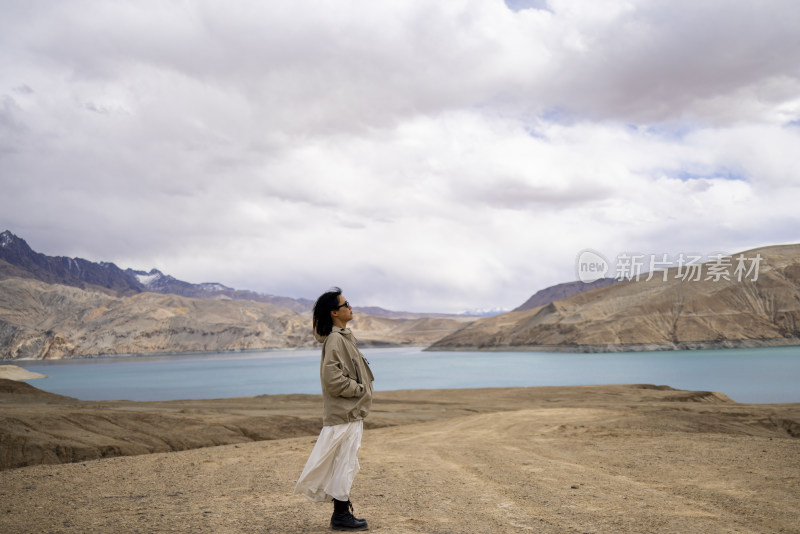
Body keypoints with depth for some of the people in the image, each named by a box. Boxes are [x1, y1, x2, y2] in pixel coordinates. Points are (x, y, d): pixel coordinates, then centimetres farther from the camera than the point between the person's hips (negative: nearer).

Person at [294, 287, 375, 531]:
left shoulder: (344, 337, 13)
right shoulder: (335, 340, -18)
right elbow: (333, 380, -24)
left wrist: (362, 389, 11)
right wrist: (360, 389, -14)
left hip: (352, 412, 10)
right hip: (344, 413, -10)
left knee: (345, 463, 16)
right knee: (344, 463, -1)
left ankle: (343, 512, 25)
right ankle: (341, 516, 9)